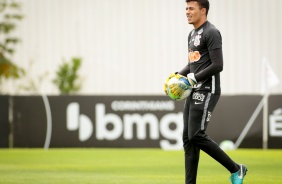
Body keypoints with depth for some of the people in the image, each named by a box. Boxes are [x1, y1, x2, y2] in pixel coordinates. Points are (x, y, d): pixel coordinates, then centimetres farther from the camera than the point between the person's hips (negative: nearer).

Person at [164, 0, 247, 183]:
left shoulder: (211, 33, -11)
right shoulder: (192, 34, 19)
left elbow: (218, 65, -18)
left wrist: (194, 78, -17)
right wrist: (177, 75, 9)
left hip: (207, 91, -10)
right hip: (194, 92, 10)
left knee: (196, 135, -16)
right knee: (188, 138, 5)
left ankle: (236, 169, -4)